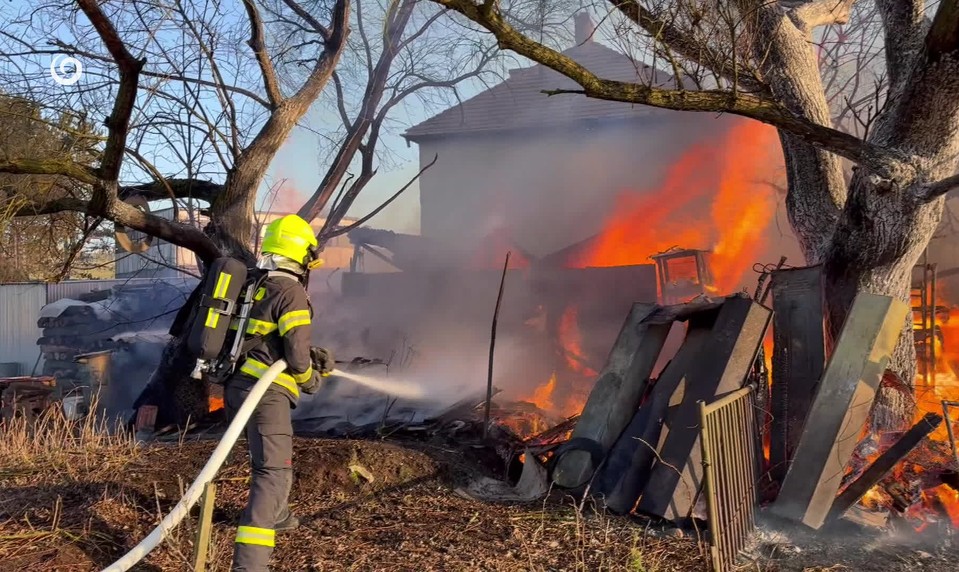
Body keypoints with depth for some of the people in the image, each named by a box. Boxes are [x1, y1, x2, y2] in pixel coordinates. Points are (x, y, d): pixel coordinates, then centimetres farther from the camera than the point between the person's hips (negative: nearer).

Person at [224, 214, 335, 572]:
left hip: (239, 386, 10)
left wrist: (314, 355, 22)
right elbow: (296, 353, -17)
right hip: (265, 392, -9)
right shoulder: (292, 292, -12)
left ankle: (277, 516, 50)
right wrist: (310, 378, 4)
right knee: (273, 472, -11)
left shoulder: (255, 287, 15)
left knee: (271, 456, 30)